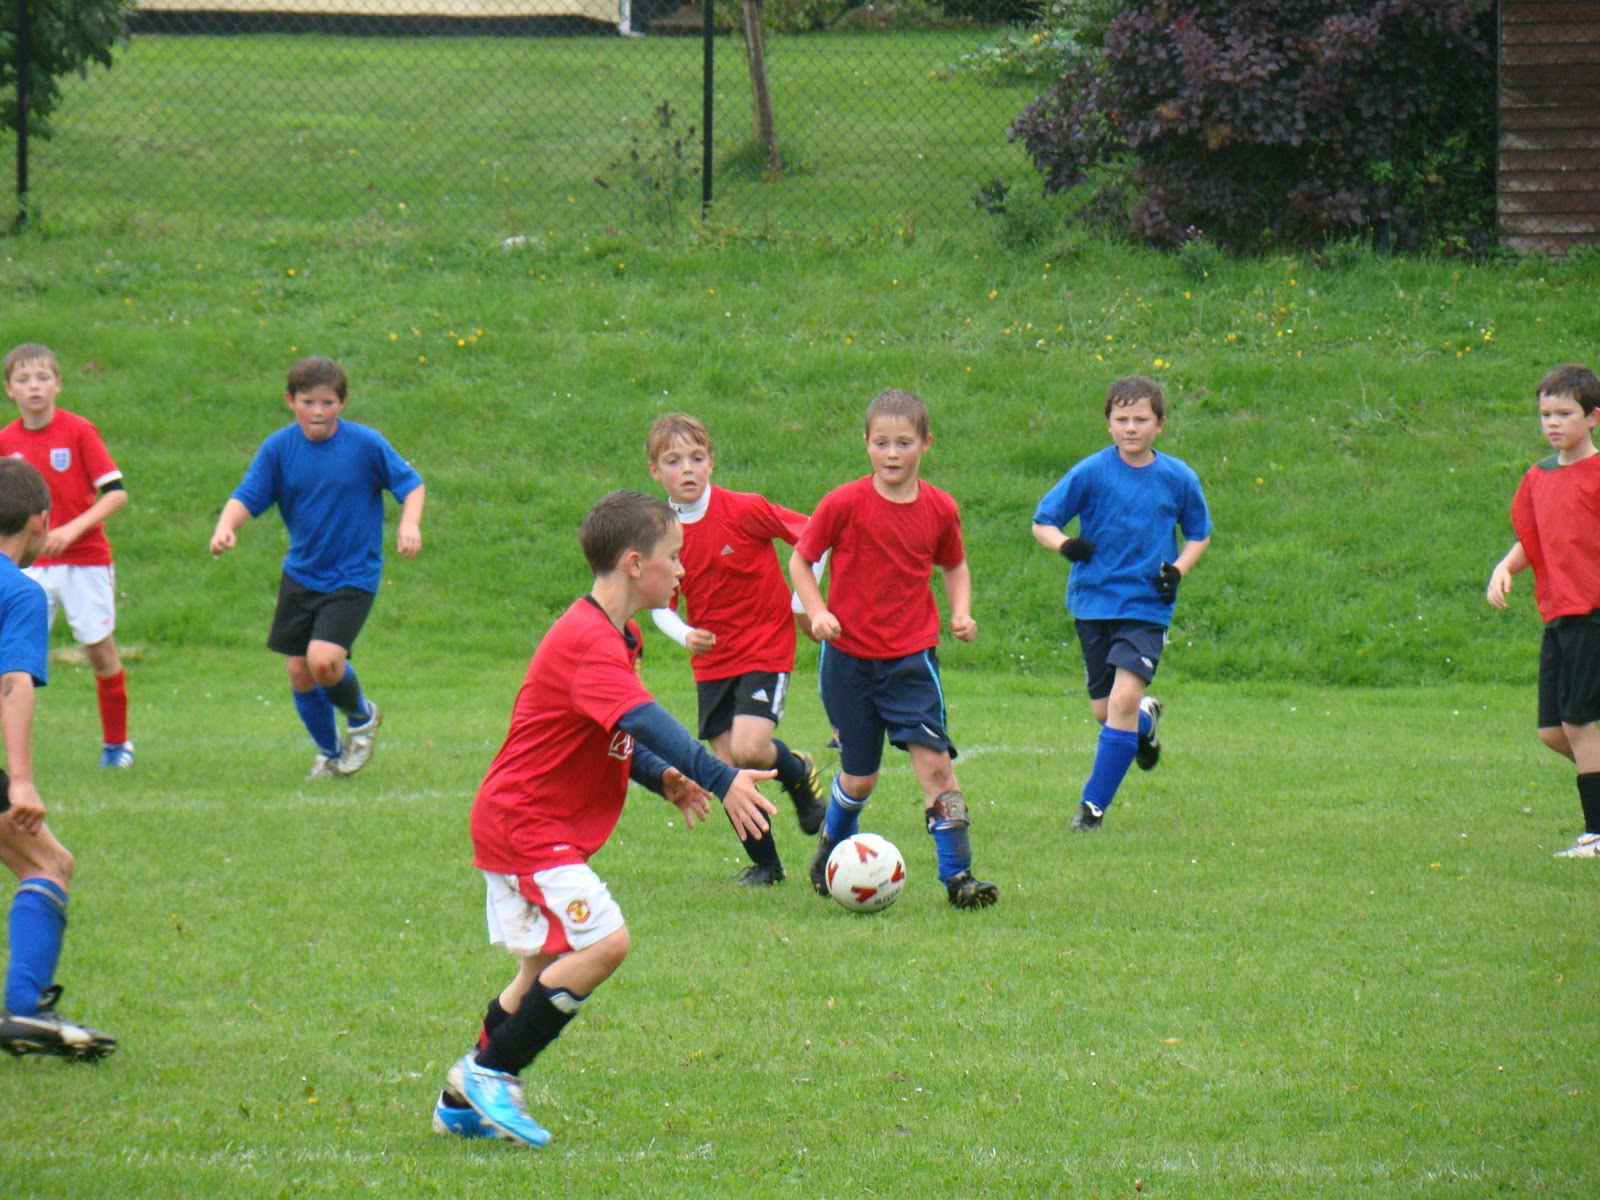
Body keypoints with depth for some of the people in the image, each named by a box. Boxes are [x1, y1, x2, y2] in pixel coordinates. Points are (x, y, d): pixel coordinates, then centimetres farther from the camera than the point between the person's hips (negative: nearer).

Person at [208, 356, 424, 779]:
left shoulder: (366, 444, -11)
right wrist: (226, 525, -30)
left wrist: (410, 523, -22)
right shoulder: (279, 448, -5)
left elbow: (411, 484, -2)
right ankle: (330, 752, 30)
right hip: (300, 575, 4)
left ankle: (361, 716, 11)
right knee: (299, 672, 5)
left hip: (353, 576, -4)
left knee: (324, 659, -21)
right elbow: (247, 495, -9)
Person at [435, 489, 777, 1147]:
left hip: (522, 826, 11)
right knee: (603, 941, -18)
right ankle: (489, 1073, -9)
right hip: (524, 827, -11)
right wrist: (721, 778, -45)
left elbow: (618, 735, 24)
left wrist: (663, 776, 6)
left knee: (551, 963, 16)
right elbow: (643, 722, -36)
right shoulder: (589, 643, -23)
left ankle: (463, 1103, 25)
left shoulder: (612, 635, 13)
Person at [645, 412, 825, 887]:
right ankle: (764, 864, 20)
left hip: (766, 649, -4)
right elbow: (661, 605, 4)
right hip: (712, 662, 4)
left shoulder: (745, 511, -15)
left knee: (748, 749, -22)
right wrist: (685, 635, -17)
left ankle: (799, 773, 13)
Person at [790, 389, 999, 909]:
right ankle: (832, 846, 38)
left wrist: (961, 612, -1)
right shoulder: (845, 504, -9)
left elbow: (954, 565, 17)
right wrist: (817, 611, -14)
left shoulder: (940, 509, -1)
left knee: (934, 759, -13)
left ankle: (957, 874, -11)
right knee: (860, 776, 8)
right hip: (849, 656, -1)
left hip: (911, 656, 1)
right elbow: (800, 560, 1)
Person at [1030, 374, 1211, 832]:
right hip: (1093, 601, 1)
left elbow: (1199, 534, 13)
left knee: (1123, 699, -17)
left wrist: (1178, 569, -6)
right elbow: (1042, 523, -1)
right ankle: (1146, 720, 45)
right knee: (1105, 709, 7)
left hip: (1146, 607, -1)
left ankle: (1094, 803, -7)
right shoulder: (1091, 472, -5)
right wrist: (1064, 544, -23)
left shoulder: (1178, 478, -2)